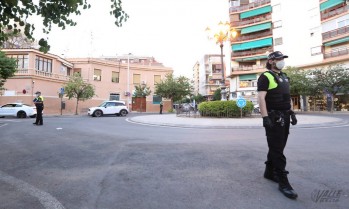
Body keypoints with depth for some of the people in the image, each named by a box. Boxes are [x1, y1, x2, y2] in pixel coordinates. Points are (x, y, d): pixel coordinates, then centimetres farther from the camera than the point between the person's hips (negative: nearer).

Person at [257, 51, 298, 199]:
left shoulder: (284, 77, 18)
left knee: (277, 147, 15)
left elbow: (287, 96, 23)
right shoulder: (265, 77, -9)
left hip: (285, 117, 9)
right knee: (277, 149, -4)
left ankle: (269, 172, 30)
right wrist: (265, 117, -26)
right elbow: (261, 98, -18)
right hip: (273, 118, -9)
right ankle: (283, 182, 4)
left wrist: (291, 112, 18)